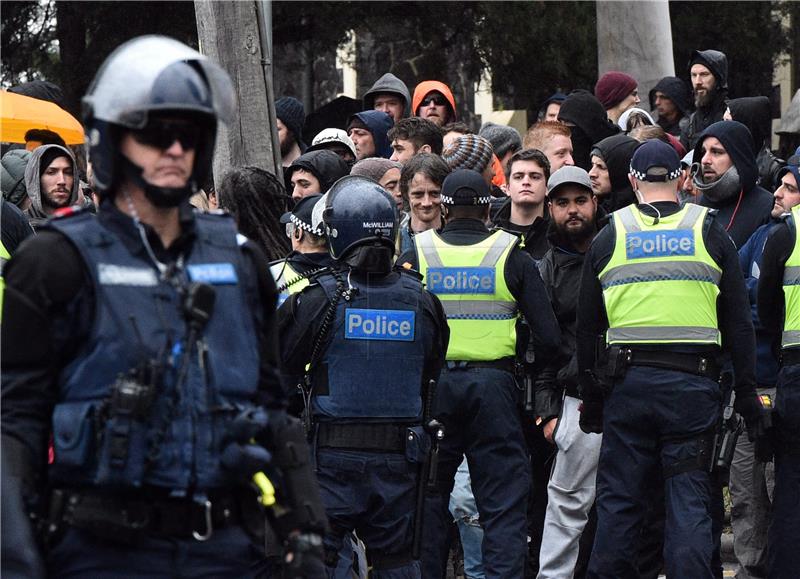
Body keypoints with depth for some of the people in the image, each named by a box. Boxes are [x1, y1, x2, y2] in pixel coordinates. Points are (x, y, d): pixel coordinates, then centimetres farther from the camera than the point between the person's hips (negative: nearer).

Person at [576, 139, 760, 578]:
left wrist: (591, 396, 16)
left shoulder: (608, 238, 7)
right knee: (689, 498, 0)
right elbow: (738, 323, 3)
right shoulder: (709, 233, 5)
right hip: (693, 383, -1)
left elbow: (587, 327, 10)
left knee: (619, 498, 7)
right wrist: (746, 393, 7)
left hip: (628, 381, 1)